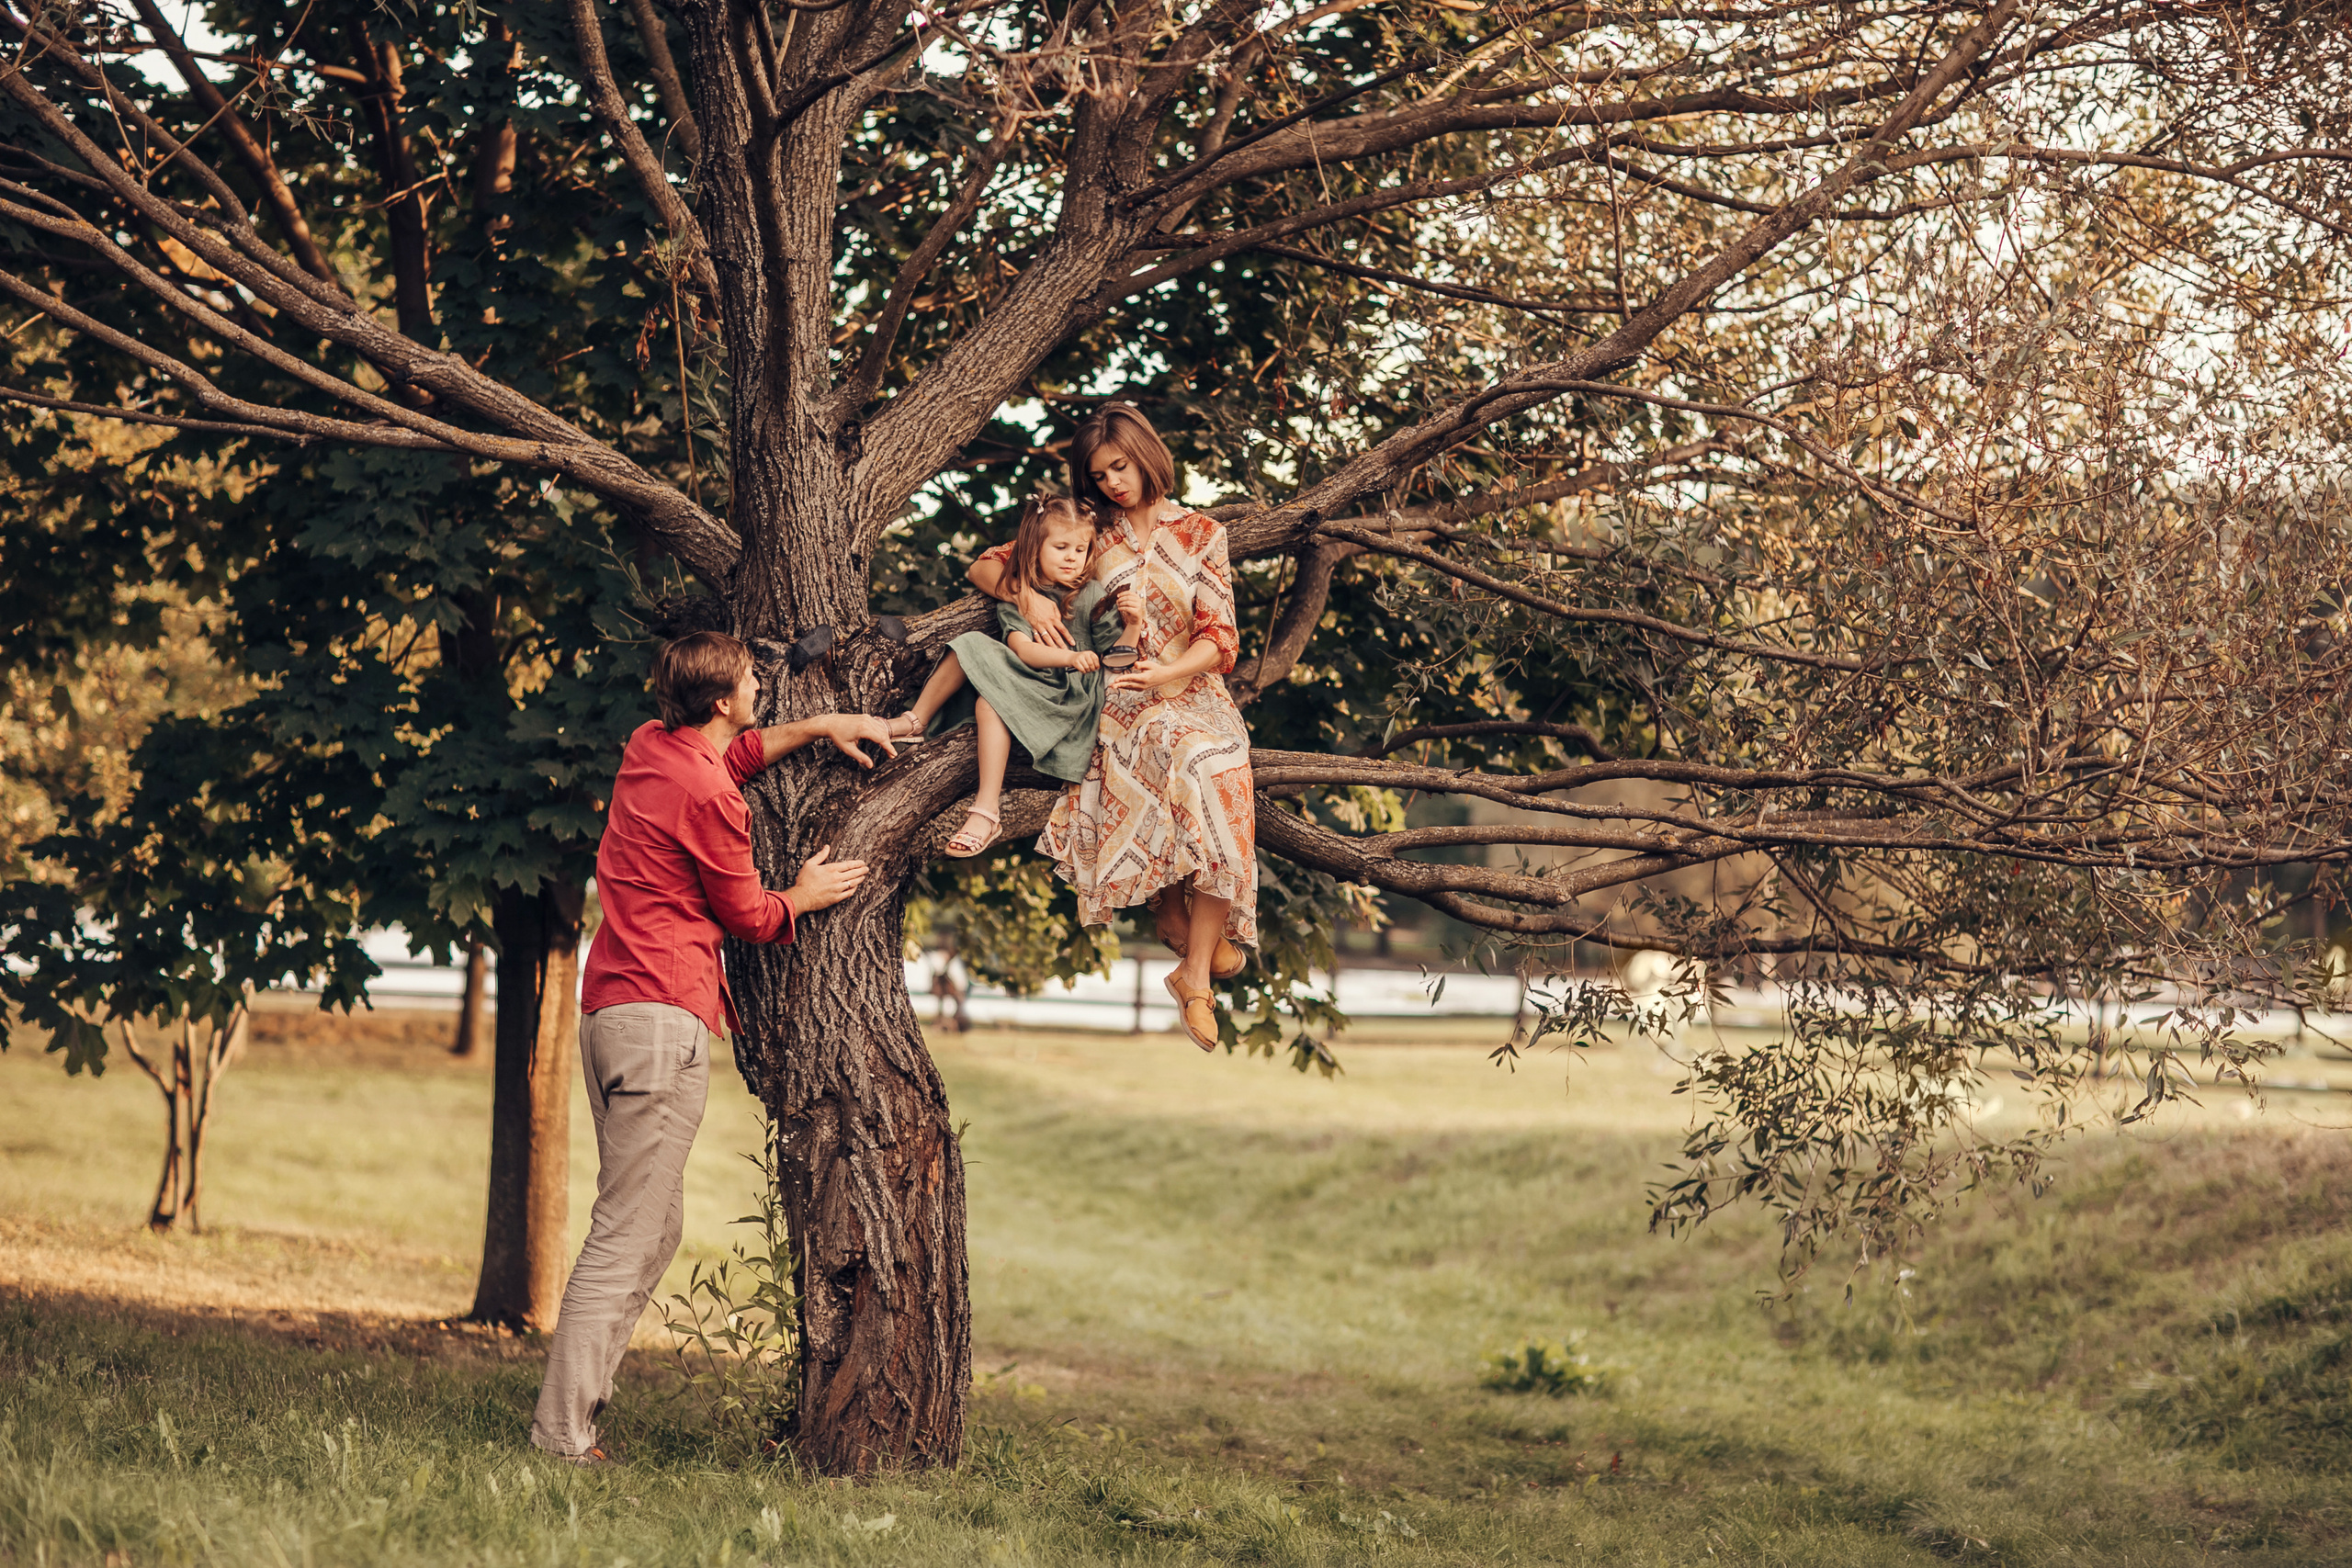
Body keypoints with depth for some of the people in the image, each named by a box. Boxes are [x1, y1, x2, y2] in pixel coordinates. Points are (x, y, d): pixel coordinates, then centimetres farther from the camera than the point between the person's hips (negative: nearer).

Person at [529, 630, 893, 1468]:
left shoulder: (651, 748, 12)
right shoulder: (708, 796, -13)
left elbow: (733, 752, 36)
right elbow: (747, 917, -1)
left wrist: (819, 727, 30)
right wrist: (805, 897, 18)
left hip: (608, 1008, 10)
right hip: (663, 1015, -10)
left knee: (655, 1228, 15)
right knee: (627, 1235, -9)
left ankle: (573, 1409, 12)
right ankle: (564, 1434, -12)